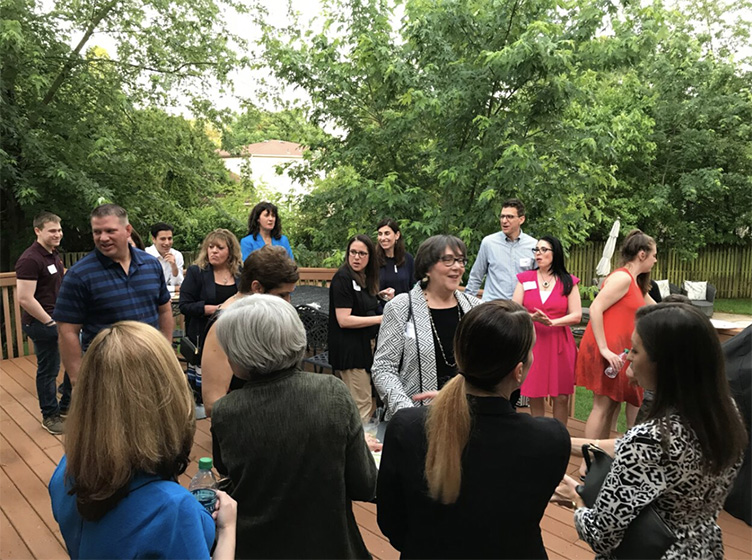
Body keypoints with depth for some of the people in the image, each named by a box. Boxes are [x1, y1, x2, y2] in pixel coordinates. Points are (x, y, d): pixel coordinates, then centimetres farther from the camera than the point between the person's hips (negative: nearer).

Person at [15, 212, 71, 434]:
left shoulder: (54, 255, 10)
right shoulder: (30, 259, -19)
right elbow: (25, 299, -23)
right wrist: (51, 323, -17)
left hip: (61, 319, 9)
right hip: (42, 324, -9)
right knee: (48, 370, 4)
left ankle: (66, 406, 32)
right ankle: (50, 416, 20)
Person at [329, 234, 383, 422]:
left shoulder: (365, 279, 13)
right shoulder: (343, 278, -13)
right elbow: (344, 320, -19)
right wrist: (380, 319, -16)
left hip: (363, 346, 9)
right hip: (349, 349, -9)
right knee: (362, 404, -5)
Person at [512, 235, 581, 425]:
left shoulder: (568, 282, 5)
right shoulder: (525, 279, 6)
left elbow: (576, 316, -2)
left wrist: (552, 322, -16)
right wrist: (533, 317, -18)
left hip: (559, 343, 0)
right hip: (532, 342, 1)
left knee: (561, 396, 4)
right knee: (534, 396, 5)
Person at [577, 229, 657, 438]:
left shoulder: (635, 282, 19)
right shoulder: (622, 277, -12)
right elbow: (595, 309, -20)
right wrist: (604, 349, -22)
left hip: (617, 351, 10)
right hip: (607, 352, -10)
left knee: (612, 405, 10)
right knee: (603, 406, -6)